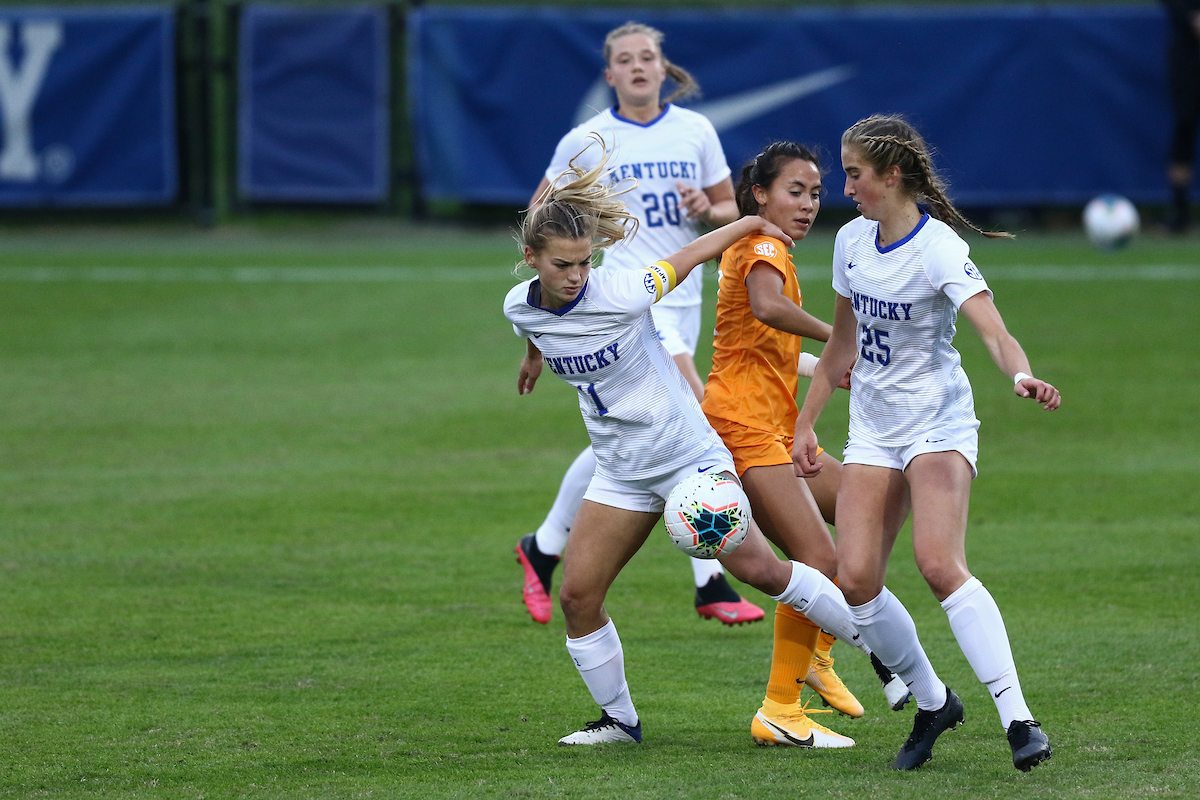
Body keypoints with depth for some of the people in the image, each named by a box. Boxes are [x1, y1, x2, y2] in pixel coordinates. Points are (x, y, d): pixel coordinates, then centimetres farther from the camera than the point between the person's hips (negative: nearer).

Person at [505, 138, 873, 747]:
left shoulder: (619, 294, -22)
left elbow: (689, 255, -7)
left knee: (758, 569, -11)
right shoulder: (521, 309, -7)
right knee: (576, 596, -3)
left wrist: (752, 223, 5)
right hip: (620, 473, 5)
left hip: (688, 454, -5)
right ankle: (619, 720, 16)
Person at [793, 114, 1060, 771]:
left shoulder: (939, 249, -17)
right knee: (856, 579, -8)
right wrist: (805, 425, 22)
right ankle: (932, 702, 13)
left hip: (938, 425, -6)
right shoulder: (852, 242, 5)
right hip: (872, 430, 6)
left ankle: (1017, 718, -24)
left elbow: (993, 330, -30)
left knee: (940, 566, -25)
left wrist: (1021, 375, -51)